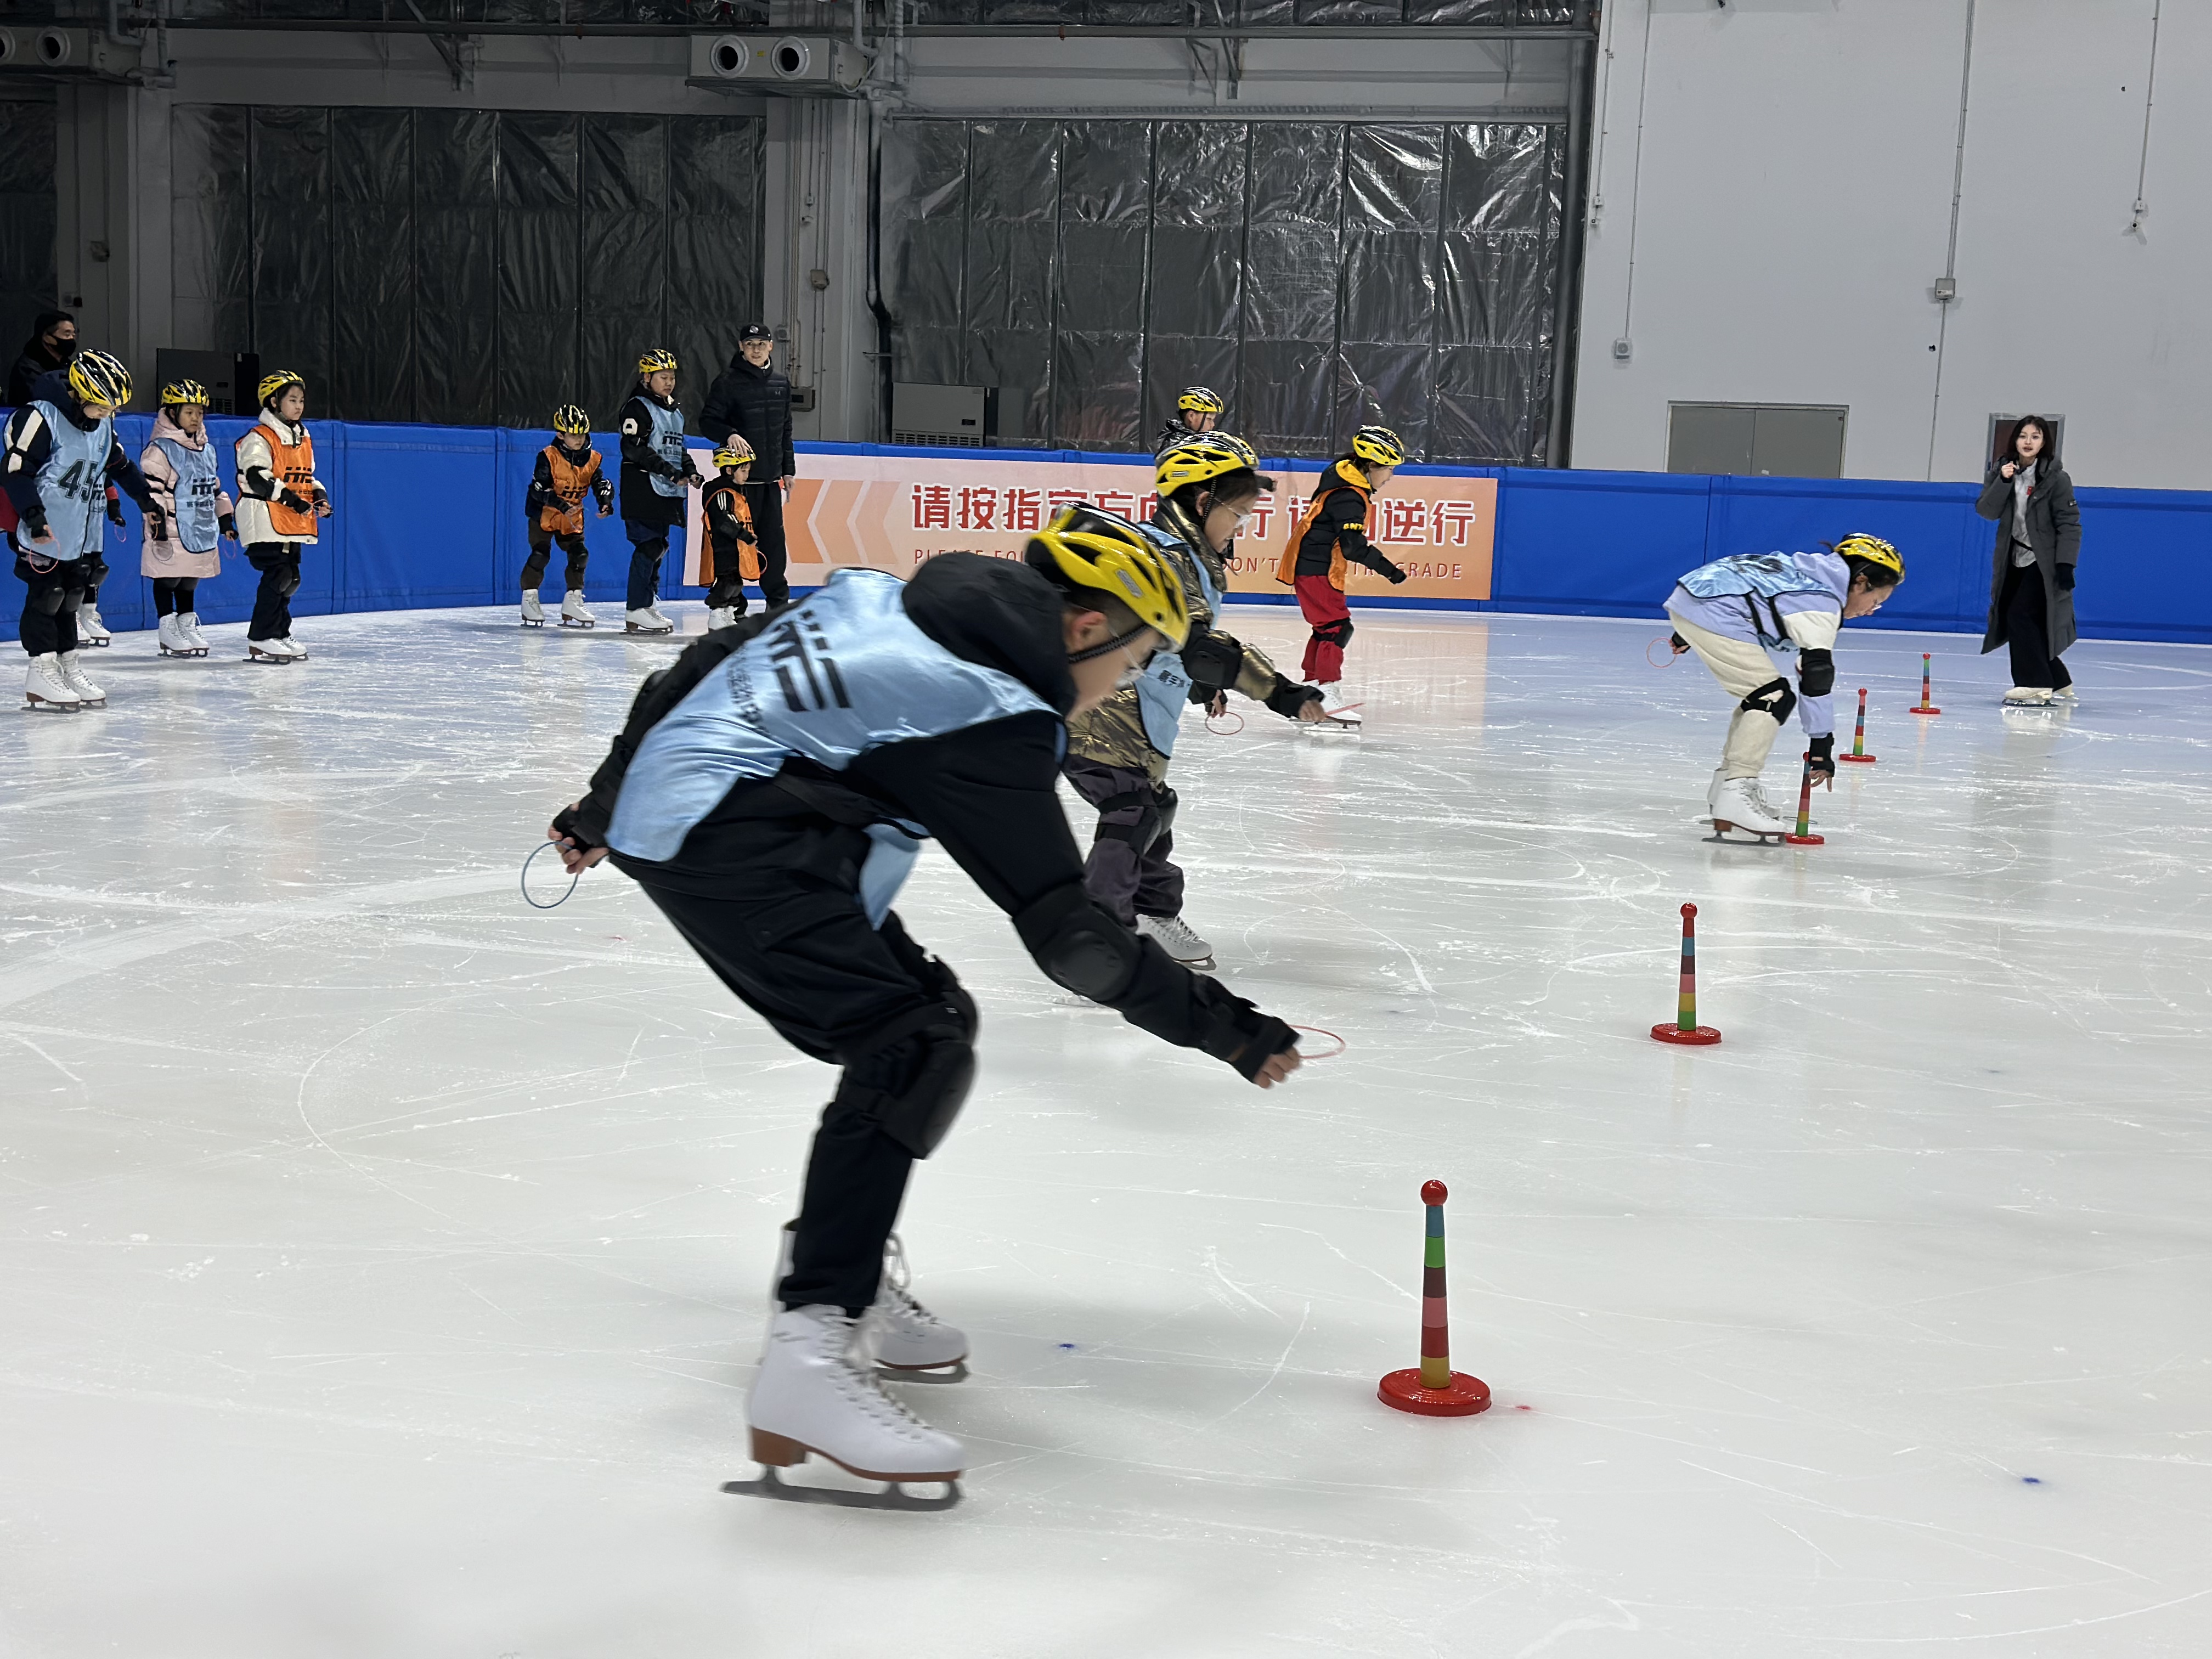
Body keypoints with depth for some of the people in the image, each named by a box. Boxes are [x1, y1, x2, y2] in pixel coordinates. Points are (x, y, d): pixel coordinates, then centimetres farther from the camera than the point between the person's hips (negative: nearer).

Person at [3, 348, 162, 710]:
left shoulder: (102, 424, 8)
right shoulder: (41, 416, -17)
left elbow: (121, 466, 22)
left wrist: (148, 502, 21)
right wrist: (34, 515, -25)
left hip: (83, 533, 7)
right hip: (45, 531, -7)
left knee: (71, 596, 12)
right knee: (46, 596, -3)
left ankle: (68, 667, 19)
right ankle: (42, 672, 3)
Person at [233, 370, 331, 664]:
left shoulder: (303, 438, 18)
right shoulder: (260, 438, -10)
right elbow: (256, 476, -21)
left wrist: (319, 494, 8)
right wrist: (288, 497, -26)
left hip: (293, 520, 9)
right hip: (264, 516, -9)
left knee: (291, 578, 10)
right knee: (278, 574, -14)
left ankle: (280, 633, 21)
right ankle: (260, 640, -10)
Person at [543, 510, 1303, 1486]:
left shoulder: (883, 599, 12)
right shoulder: (992, 717, -13)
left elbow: (705, 667, 18)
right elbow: (1066, 934, -10)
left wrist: (607, 803, 28)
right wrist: (1223, 1028, -3)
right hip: (719, 841, -10)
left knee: (926, 1010, 15)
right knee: (915, 1050, -17)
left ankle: (840, 1269, 25)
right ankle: (809, 1354, -24)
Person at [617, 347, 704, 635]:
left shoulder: (674, 412, 19)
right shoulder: (637, 408, -9)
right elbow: (634, 447, -19)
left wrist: (690, 471, 8)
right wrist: (669, 471, -23)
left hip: (667, 492, 9)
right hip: (642, 490, -9)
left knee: (658, 547, 10)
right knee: (648, 546, -12)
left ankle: (648, 602, 18)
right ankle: (637, 610, -10)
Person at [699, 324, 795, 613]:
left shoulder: (781, 384, 13)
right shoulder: (729, 381, -5)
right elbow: (708, 421, -7)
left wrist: (788, 469, 16)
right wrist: (730, 435, -26)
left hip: (771, 477, 5)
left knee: (774, 538, 8)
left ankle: (779, 600, 19)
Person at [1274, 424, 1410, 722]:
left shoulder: (1345, 474, 9)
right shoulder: (1349, 497, -23)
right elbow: (1353, 546, -29)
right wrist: (1387, 569, -27)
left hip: (1313, 564, 11)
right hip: (1315, 569, -11)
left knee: (1327, 627, 17)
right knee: (1337, 627, -15)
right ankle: (1326, 694, -20)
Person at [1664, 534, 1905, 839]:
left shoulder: (1805, 572, 19)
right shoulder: (1824, 601, -10)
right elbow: (1816, 676, -14)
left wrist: (1688, 633, 32)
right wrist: (1822, 745, -11)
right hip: (1711, 615, -10)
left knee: (1759, 695, 17)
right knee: (1775, 697, -11)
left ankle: (1727, 785, 25)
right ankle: (1735, 795, -16)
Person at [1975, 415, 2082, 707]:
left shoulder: (2056, 478, -9)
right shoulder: (2002, 472, 5)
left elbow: (2069, 524, -11)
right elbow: (1986, 511, -4)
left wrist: (2066, 564, -18)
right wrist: (2004, 482, -18)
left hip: (2043, 562, -6)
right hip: (2013, 561, 6)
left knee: (2021, 616, -17)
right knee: (2009, 620, 7)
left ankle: (2035, 685, -12)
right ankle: (2059, 684, 22)